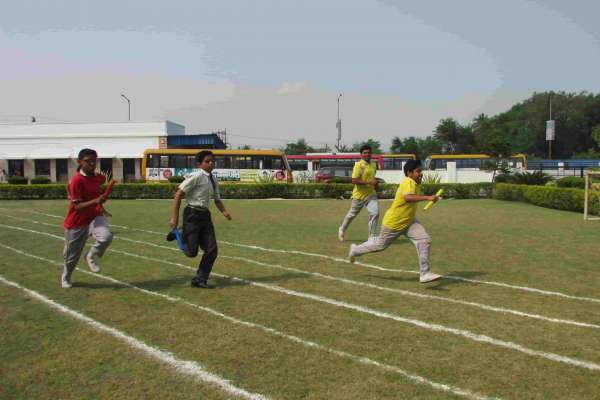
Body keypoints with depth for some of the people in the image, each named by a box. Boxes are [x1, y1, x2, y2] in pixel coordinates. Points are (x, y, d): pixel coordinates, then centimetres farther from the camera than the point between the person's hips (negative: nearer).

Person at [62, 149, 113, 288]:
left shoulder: (99, 178, -1)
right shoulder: (77, 180, -20)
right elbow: (77, 206, -23)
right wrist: (96, 201, -37)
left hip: (95, 217, 4)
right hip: (76, 223, -4)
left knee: (106, 237, -28)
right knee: (72, 256, 11)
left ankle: (92, 256, 3)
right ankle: (66, 278, 42)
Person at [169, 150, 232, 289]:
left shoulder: (214, 181, 11)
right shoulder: (197, 177, -11)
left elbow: (217, 200, 21)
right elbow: (178, 194, -13)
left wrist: (225, 212, 1)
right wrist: (175, 217, -16)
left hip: (205, 215, 7)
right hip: (192, 215, -7)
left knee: (212, 250, 1)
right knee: (191, 252, -6)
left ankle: (200, 280, 15)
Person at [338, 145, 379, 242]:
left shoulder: (374, 165, 7)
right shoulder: (358, 165, -15)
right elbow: (354, 180, -23)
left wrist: (375, 183, 5)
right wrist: (369, 182, -28)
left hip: (371, 194, 5)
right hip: (359, 194, -4)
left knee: (375, 213, -13)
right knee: (352, 214, 13)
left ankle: (372, 237, 0)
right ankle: (342, 229, 40)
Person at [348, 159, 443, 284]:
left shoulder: (414, 184, 2)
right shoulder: (408, 182, -27)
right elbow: (408, 198, -49)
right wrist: (427, 198, -55)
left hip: (408, 222, 8)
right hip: (393, 223, -8)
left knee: (425, 240, -12)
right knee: (380, 245, 12)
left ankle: (425, 274, -8)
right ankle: (355, 250, 38)